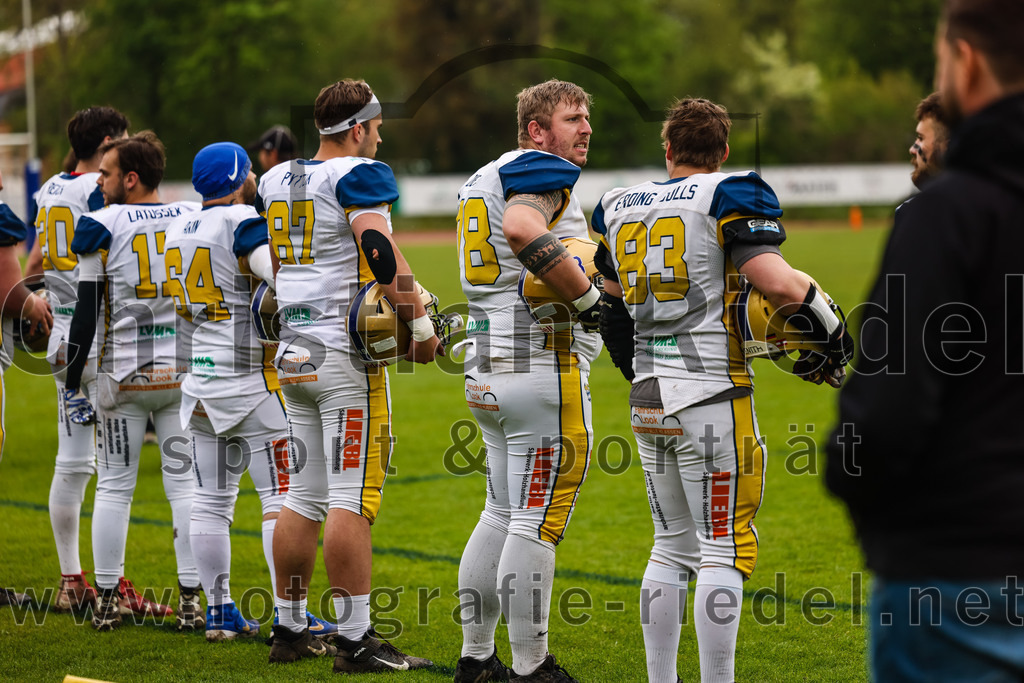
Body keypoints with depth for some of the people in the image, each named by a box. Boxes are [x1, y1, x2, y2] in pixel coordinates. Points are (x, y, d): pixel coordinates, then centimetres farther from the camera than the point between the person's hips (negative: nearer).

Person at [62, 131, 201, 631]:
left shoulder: (101, 227, -6)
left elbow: (86, 314, -6)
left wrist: (71, 384, 0)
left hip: (124, 374, -2)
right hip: (185, 374, 2)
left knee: (114, 486, 8)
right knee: (185, 483, 7)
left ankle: (107, 600, 12)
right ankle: (191, 599, 6)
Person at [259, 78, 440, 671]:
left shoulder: (275, 182, 14)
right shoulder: (361, 176, -9)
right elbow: (382, 253, -20)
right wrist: (420, 323, -13)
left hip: (293, 354, 8)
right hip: (346, 355, -8)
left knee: (303, 498, 13)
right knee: (352, 498, -6)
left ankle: (291, 629, 18)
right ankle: (356, 641, -6)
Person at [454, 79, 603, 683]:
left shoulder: (487, 179, 20)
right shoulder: (544, 173, -10)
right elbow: (522, 230, -30)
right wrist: (591, 298, -24)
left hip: (488, 371, 10)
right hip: (544, 367, -10)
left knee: (503, 514, 17)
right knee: (537, 523, -4)